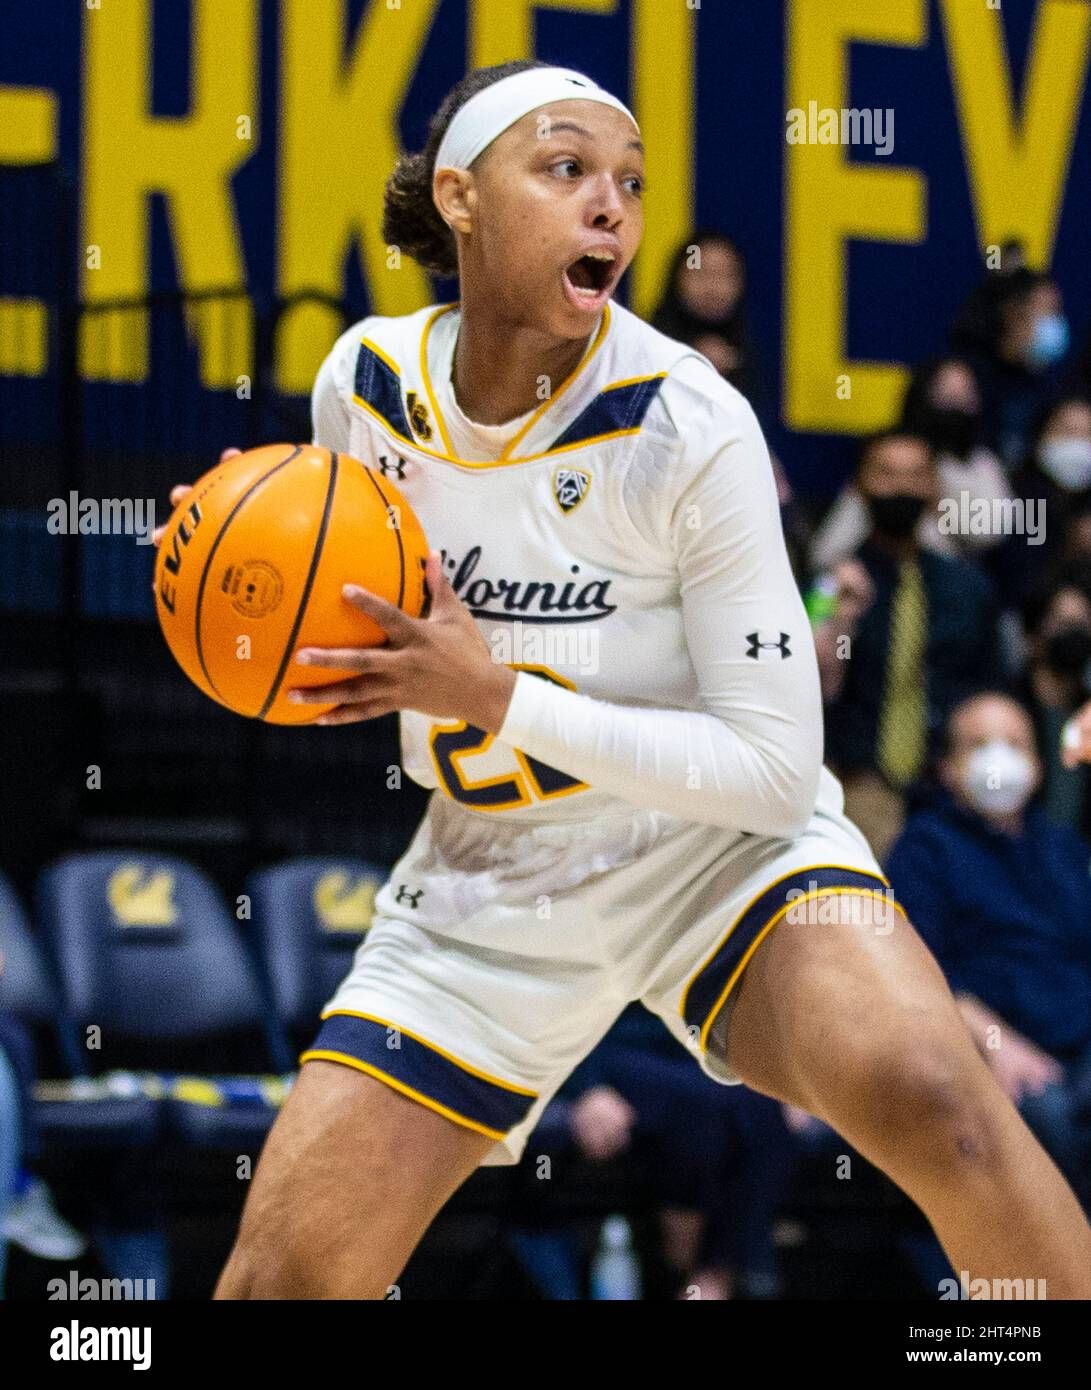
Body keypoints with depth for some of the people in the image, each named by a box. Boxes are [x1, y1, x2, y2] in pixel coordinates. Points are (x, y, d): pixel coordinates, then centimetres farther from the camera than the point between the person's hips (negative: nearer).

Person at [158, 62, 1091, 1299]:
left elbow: (775, 768, -18)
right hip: (486, 881, 4)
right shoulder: (364, 381, -6)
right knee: (280, 1277, -4)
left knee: (932, 1098, -34)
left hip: (723, 844, -4)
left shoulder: (689, 429, -20)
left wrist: (498, 698, -25)